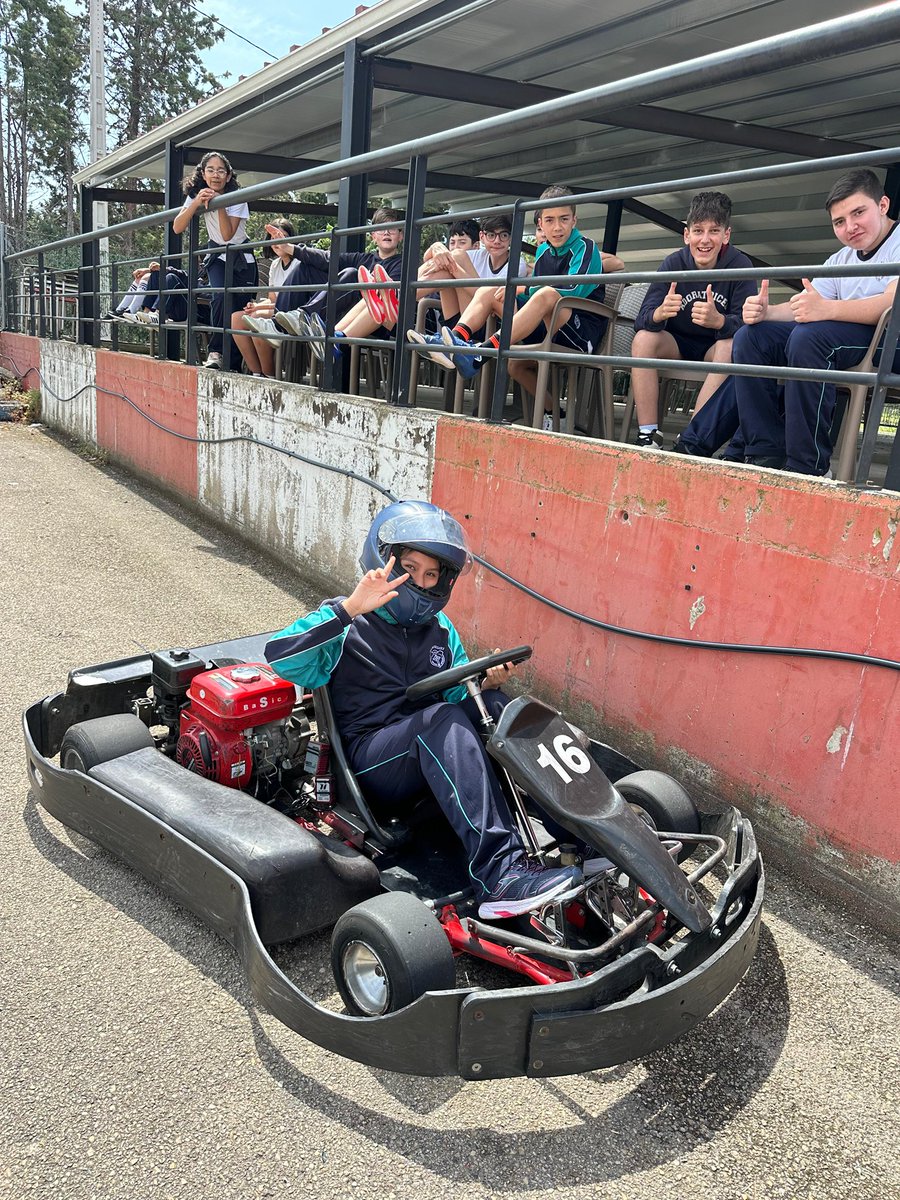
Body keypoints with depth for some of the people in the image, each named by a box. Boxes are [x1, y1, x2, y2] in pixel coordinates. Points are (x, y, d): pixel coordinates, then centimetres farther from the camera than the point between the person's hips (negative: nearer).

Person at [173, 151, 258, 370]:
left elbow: (228, 234, -26)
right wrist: (196, 203, -29)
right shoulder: (195, 194, -7)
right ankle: (216, 351, -17)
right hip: (217, 255, 1)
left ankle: (234, 363, 3)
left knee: (240, 308, -7)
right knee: (220, 297, -25)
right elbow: (177, 228, -18)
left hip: (241, 257, -1)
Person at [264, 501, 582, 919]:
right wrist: (349, 609, -28)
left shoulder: (439, 628, 17)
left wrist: (485, 684, -3)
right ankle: (499, 872, -45)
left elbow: (460, 694, 20)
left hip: (436, 756, 5)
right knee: (440, 718, -34)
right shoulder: (347, 624, -1)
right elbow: (281, 656, -19)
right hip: (372, 758, -5)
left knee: (491, 705, -22)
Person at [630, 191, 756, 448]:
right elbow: (641, 321, -19)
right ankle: (648, 437, -29)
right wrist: (659, 314, -44)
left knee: (731, 346, -33)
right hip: (676, 344, 2)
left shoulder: (739, 265, -14)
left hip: (715, 346, -1)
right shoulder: (673, 263, -10)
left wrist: (719, 321, -46)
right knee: (643, 338, -27)